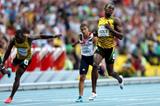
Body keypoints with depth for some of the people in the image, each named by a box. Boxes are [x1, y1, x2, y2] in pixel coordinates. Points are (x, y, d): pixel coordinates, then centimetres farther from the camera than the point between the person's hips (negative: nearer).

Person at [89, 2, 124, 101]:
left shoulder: (115, 20, -6)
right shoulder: (100, 20, 10)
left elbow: (121, 36, -13)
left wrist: (110, 28, -21)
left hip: (110, 48, -3)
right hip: (100, 47, 3)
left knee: (110, 72, 8)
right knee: (95, 65, -22)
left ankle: (120, 78, 47)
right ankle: (94, 92, -17)